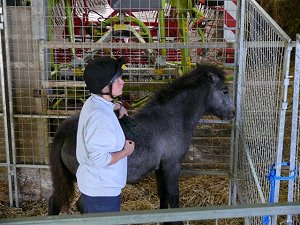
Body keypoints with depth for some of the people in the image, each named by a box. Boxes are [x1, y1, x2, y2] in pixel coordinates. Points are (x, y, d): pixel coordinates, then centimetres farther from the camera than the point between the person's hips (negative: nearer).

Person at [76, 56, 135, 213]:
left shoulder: (93, 101, 1)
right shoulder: (100, 118, -30)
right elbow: (100, 159, -30)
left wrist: (118, 106, 16)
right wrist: (126, 151, -17)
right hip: (102, 190, -10)